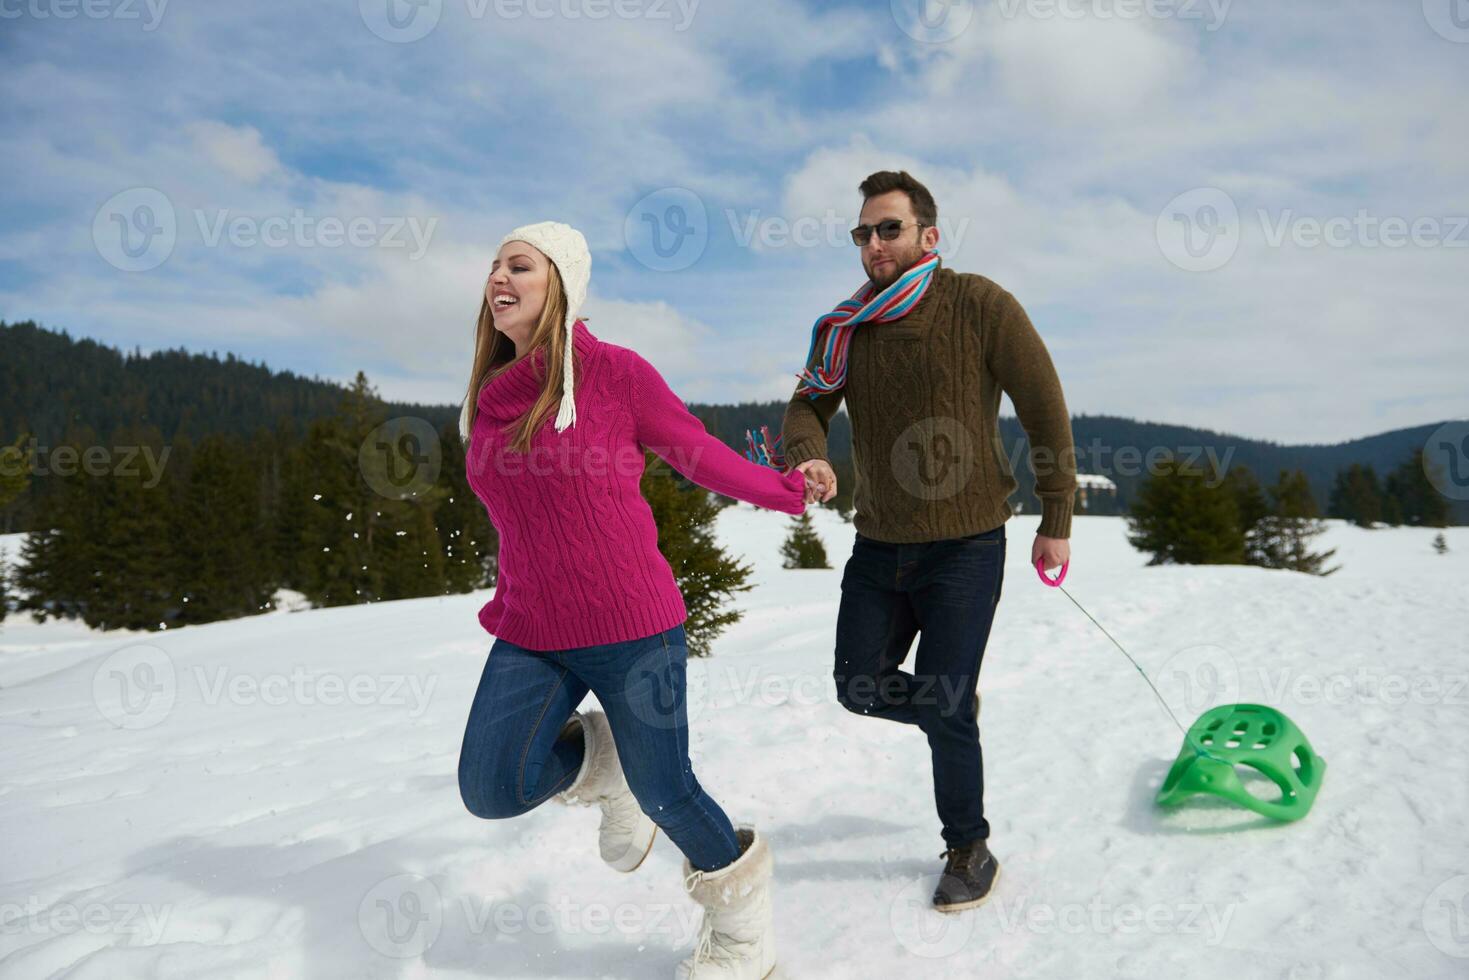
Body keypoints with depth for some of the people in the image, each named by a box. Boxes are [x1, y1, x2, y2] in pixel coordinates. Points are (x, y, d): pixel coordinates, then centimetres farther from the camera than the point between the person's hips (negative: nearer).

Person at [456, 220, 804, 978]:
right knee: (492, 790, -12)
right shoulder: (489, 396, 6)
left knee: (663, 791, 5)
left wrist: (788, 492, 13)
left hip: (632, 630, -5)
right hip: (531, 637, 5)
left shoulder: (614, 372, -10)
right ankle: (596, 761, 22)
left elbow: (698, 453, 3)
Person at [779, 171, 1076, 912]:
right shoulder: (847, 326, 2)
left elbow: (1044, 410, -7)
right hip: (878, 544, 5)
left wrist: (1056, 522, -5)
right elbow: (808, 407, 0)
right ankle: (956, 704, 41)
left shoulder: (978, 306, -12)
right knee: (861, 688, 10)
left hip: (965, 545, -5)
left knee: (943, 714, -4)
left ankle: (970, 851, 21)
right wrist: (808, 459, -24)